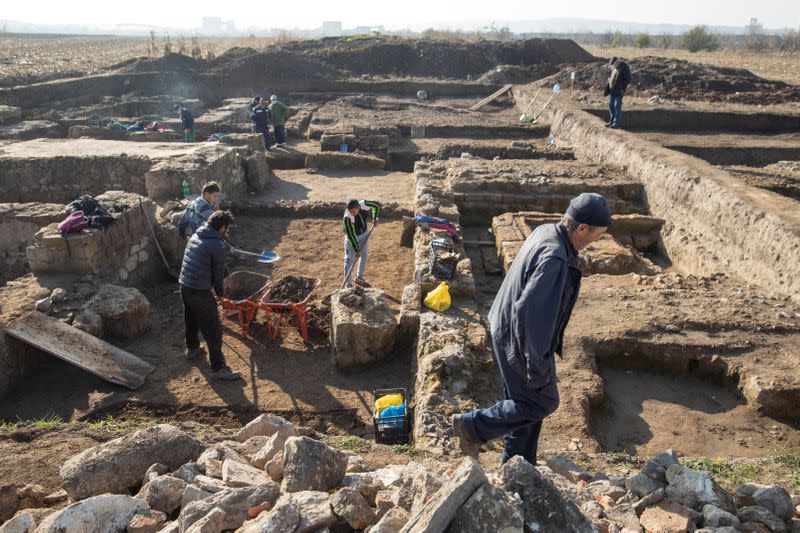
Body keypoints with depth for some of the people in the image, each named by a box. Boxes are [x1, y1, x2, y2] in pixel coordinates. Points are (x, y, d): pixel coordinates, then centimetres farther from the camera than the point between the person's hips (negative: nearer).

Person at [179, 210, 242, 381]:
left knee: (191, 320, 29)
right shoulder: (217, 246, -17)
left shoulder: (195, 236, 9)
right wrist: (220, 292, 9)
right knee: (213, 330, -2)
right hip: (200, 291, -9)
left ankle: (192, 349, 50)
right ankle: (218, 368, 2)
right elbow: (218, 273, -10)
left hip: (184, 285, 9)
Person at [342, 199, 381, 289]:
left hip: (364, 234, 5)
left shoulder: (364, 204, -28)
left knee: (364, 256, 15)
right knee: (349, 259, -7)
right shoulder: (347, 217, -37)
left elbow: (377, 205, -6)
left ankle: (359, 277, 34)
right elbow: (350, 235, -29)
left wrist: (375, 218, -13)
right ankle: (347, 283, 5)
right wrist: (356, 249, -25)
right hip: (352, 237, -5)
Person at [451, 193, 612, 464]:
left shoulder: (546, 231, -1)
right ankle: (472, 426, 14)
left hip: (507, 329, 10)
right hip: (520, 339, -10)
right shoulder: (554, 259, -31)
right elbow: (529, 312, -33)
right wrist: (537, 363, -24)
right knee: (543, 402, 10)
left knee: (525, 400, 22)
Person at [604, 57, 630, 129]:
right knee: (611, 106, 7)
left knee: (617, 106, -7)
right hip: (612, 90, 7)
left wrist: (622, 89, -16)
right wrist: (607, 87, 10)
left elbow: (627, 79, -11)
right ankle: (611, 121, 13)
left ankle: (616, 123, -5)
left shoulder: (624, 68, -8)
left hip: (619, 91, -7)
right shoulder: (614, 68, 14)